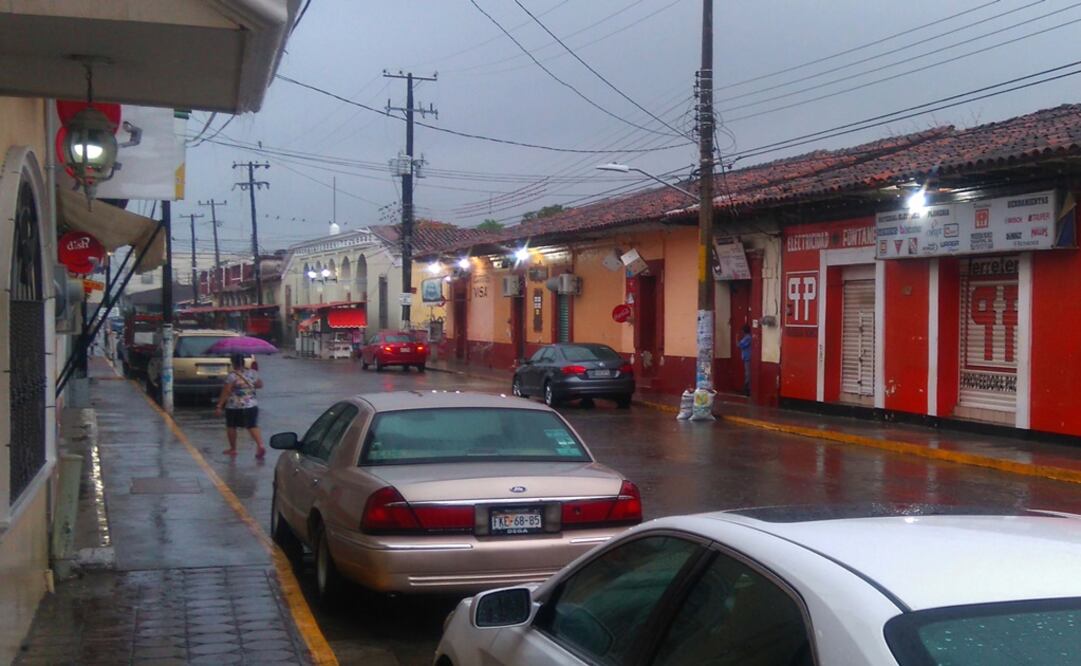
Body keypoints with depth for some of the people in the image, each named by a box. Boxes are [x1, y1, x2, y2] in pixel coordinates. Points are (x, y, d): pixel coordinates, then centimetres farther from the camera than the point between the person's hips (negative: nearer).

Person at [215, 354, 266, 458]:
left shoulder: (232, 375, -13)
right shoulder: (252, 373, 1)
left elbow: (225, 392, -15)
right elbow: (260, 385, 15)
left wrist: (219, 406, -13)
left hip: (234, 406, -4)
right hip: (252, 405, 4)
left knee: (231, 426, 15)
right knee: (253, 426, 5)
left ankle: (232, 449, 23)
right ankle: (260, 445, -16)